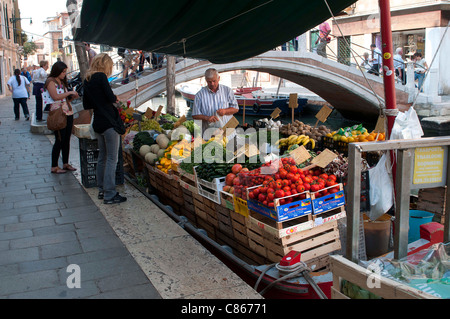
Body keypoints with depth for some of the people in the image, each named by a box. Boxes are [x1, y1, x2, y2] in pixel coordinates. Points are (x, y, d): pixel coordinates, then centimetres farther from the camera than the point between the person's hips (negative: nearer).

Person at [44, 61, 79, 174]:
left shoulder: (62, 82, 18)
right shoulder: (50, 81, -6)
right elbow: (55, 97, -20)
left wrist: (73, 97, 5)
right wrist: (69, 92, -14)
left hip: (68, 113, 8)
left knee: (67, 139, 10)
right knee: (59, 140, -6)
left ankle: (66, 163, 20)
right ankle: (54, 167, 2)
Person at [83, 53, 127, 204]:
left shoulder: (87, 80, 13)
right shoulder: (101, 77, -11)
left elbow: (86, 105, 16)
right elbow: (111, 97, -16)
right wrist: (116, 98, 4)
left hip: (97, 124, 8)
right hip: (109, 123, -8)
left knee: (102, 157, 16)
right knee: (112, 158, -4)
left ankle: (102, 190, 23)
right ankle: (109, 194, -3)